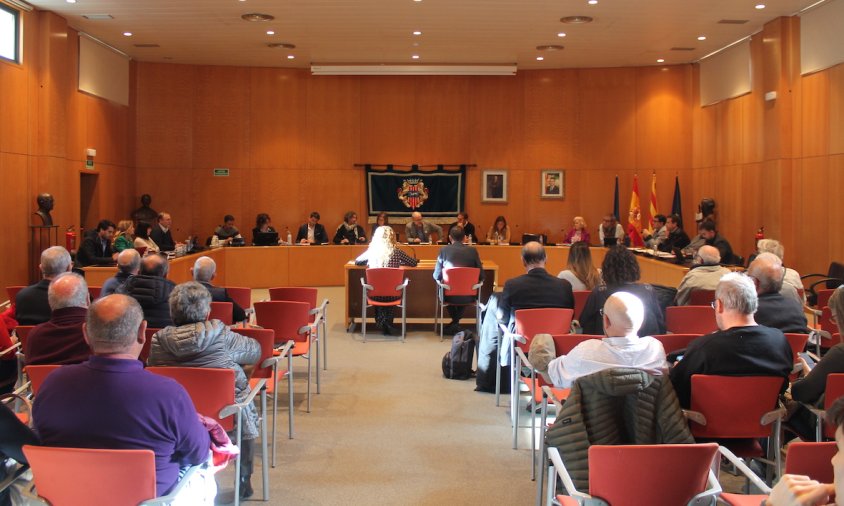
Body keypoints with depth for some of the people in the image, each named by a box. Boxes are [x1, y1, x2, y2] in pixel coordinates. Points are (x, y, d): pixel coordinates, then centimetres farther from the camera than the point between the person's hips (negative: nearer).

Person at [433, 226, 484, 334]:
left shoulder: (444, 250, -7)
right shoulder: (473, 251, -4)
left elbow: (436, 276, -3)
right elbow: (481, 276, 0)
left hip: (449, 296, -1)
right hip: (468, 297, 1)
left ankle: (455, 323, 39)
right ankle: (455, 322, 33)